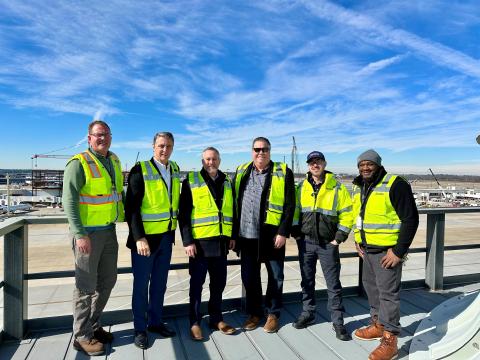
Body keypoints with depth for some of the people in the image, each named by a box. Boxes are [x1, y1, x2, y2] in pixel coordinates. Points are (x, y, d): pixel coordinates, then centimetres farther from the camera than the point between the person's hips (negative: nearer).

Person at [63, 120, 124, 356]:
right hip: (88, 233, -7)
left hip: (109, 230, 7)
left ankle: (93, 325, 33)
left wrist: (121, 217, 17)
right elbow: (69, 200, -16)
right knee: (86, 286, 3)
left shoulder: (114, 161, 11)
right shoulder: (79, 163, -11)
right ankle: (82, 336, 19)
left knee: (107, 281, 15)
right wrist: (79, 234, -20)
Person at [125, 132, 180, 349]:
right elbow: (132, 207, -16)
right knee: (141, 284, 8)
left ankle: (155, 322, 34)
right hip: (145, 237, -5)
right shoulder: (140, 170, -13)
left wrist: (173, 230, 13)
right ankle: (140, 329, 25)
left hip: (166, 236, 6)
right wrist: (139, 238, -21)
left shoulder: (175, 169, 6)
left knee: (160, 282, 17)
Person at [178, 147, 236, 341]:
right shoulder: (191, 181, -3)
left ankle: (216, 318, 29)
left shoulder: (226, 182, 11)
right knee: (197, 282, 6)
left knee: (219, 281, 13)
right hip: (200, 241, -4)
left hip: (221, 241, 5)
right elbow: (183, 214, -7)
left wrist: (232, 236, 12)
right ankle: (194, 322, 20)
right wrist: (187, 241, -12)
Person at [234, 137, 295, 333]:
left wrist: (283, 232, -11)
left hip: (272, 235, -3)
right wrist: (234, 232, 8)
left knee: (275, 277, 10)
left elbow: (289, 205, -5)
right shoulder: (241, 172, 9)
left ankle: (273, 314, 29)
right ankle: (254, 313, 32)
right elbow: (235, 202, 12)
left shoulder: (283, 173, -2)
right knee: (249, 277, 13)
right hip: (247, 235, 3)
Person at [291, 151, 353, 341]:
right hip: (306, 241, 3)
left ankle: (338, 322, 16)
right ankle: (308, 314, 30)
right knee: (307, 280, 14)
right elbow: (294, 211, 9)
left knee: (333, 284, 4)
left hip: (328, 243, -3)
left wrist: (339, 238, -8)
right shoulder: (302, 187, 4)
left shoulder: (337, 187, -4)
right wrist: (296, 233, 1)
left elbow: (347, 214, -4)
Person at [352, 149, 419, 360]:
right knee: (371, 287, 19)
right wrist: (358, 242, 14)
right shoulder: (359, 188, 9)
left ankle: (389, 341, 9)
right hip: (368, 249, 8)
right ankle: (378, 324, 38)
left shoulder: (395, 185, -15)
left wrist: (399, 251, -19)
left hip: (387, 251, -8)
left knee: (388, 292, -3)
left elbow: (410, 219, -17)